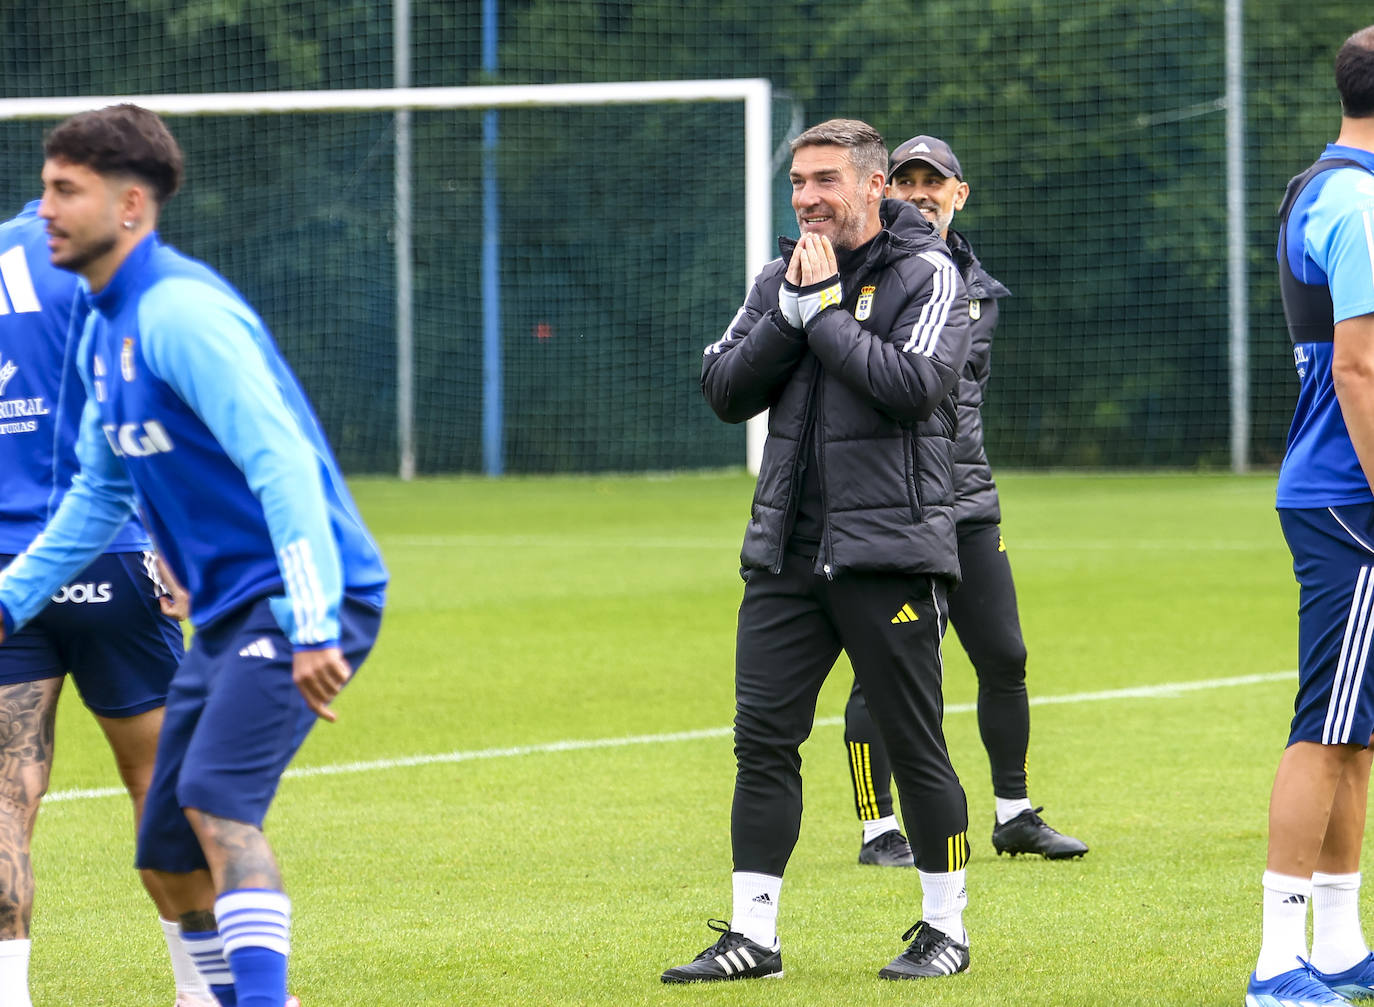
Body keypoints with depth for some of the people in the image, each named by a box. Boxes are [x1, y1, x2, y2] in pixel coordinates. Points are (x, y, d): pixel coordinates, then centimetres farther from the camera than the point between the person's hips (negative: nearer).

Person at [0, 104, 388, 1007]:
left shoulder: (179, 312, -17)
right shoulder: (106, 330, 14)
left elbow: (281, 462, -25)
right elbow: (101, 495, 27)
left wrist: (313, 626, -31)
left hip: (303, 601, -10)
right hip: (228, 615, 10)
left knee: (215, 799, -26)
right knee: (169, 852, 7)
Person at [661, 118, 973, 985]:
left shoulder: (926, 275, -3)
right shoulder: (784, 278, 14)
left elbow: (912, 382, -19)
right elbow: (725, 391, 6)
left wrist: (824, 315, -13)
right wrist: (789, 315, -6)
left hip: (887, 548, -5)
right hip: (788, 551, 5)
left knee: (915, 744, 1)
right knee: (763, 739, 1)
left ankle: (946, 927, 13)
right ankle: (754, 934, 6)